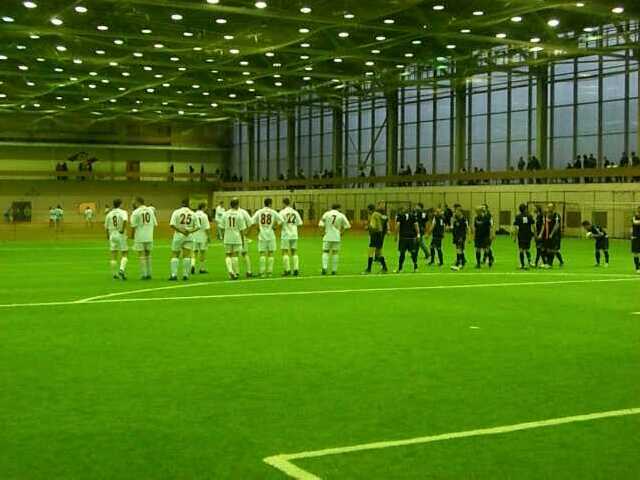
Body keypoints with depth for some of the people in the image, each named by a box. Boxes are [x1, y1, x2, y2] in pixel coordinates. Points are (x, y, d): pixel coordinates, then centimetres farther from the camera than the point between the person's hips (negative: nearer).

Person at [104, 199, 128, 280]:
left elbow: (106, 227, 11)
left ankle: (114, 274, 10)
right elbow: (125, 220, -28)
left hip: (112, 236, 4)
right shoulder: (123, 212, -6)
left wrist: (108, 236, 25)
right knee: (124, 255, 4)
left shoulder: (109, 214, 7)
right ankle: (121, 269, -17)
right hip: (121, 236, -4)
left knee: (114, 256, 8)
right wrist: (123, 230, -16)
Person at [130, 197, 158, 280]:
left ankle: (143, 275, 1)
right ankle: (149, 274, 15)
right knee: (148, 256, 14)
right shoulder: (150, 210, 5)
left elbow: (133, 226, -9)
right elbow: (155, 224, 7)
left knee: (142, 256, 2)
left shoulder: (136, 212, -8)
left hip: (139, 237, -4)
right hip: (149, 237, 4)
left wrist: (132, 235, 7)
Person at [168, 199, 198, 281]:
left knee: (175, 255, 5)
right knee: (187, 255, 3)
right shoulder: (192, 213, 5)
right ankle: (185, 275, 1)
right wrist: (190, 231, -5)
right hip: (189, 237, 2)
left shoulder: (176, 212, -3)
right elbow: (196, 226, 6)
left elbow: (172, 225, -13)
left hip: (178, 235, -2)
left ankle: (174, 275, -1)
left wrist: (180, 231, -11)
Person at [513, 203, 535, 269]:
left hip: (521, 235, -2)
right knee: (527, 249, 17)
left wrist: (514, 236, -2)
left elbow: (516, 227, -8)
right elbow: (533, 226, 0)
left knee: (521, 250, 4)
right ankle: (529, 262, -3)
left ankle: (522, 265, 2)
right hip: (528, 235, 2)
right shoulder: (530, 216, 0)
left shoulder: (518, 217, -5)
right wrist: (535, 234, 10)